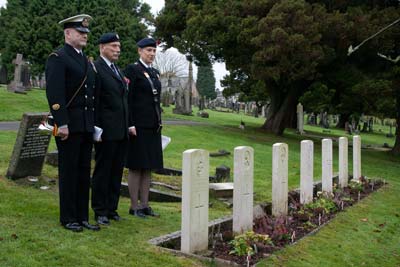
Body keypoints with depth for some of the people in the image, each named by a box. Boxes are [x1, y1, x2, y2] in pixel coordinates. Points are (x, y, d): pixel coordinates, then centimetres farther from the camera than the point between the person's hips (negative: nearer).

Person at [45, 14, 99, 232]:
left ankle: (82, 216, 18)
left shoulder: (86, 61, 18)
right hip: (69, 126, -7)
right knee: (69, 171, 1)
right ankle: (68, 218, 12)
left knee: (84, 172, 10)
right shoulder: (57, 58, -7)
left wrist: (94, 124, 14)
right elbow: (55, 94, -16)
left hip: (86, 126, 7)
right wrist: (62, 123, -22)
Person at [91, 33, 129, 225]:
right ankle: (100, 211, 11)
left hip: (122, 131, 8)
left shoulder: (118, 70, 19)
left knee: (117, 171, 12)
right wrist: (96, 129, -16)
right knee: (102, 170, 1)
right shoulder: (96, 69, -8)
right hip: (107, 130, -8)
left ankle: (111, 208, 21)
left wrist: (128, 126, 16)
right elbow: (93, 102, -12)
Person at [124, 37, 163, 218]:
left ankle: (144, 204, 18)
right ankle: (134, 206, 7)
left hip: (153, 126, 8)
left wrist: (159, 123, 15)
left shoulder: (155, 73, 17)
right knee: (136, 167, -1)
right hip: (138, 125, -7)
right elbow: (127, 99, -12)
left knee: (148, 167, 10)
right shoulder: (132, 70, -6)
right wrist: (130, 124, -17)